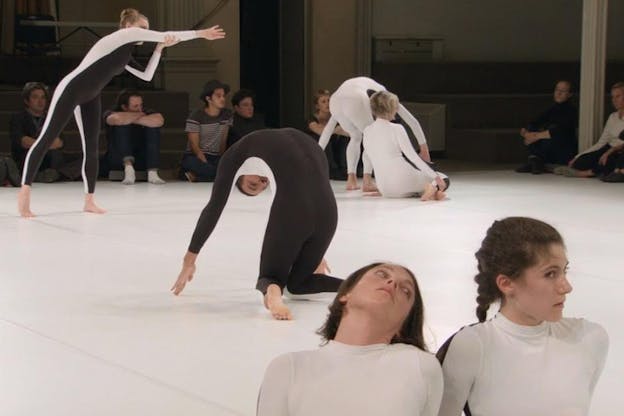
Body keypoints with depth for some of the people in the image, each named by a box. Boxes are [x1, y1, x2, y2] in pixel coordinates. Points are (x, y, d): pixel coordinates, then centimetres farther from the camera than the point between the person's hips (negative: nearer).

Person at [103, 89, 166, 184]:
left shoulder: (147, 113, -2)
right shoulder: (110, 114, -7)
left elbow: (160, 120, -27)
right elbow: (118, 118, -34)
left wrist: (133, 119, -20)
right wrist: (138, 115, -17)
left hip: (143, 161, 2)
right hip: (120, 160, -2)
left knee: (153, 127, -18)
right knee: (122, 124, -21)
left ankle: (152, 172, -27)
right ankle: (128, 168, -35)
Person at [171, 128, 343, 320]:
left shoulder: (238, 153, 23)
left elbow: (215, 207, 21)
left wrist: (190, 259, 27)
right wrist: (315, 254, 47)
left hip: (292, 208, -5)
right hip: (327, 209, 5)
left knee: (270, 276, 16)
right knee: (298, 283, 25)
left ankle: (272, 292, -21)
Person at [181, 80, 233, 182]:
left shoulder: (227, 115, 6)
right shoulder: (196, 117, -9)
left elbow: (223, 142, 9)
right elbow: (195, 147, -12)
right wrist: (206, 165, -25)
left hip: (216, 158, 5)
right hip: (196, 157, -5)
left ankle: (195, 176, -21)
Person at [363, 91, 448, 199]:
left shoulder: (367, 131, 6)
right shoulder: (396, 129, -11)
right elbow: (413, 156, -12)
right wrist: (435, 177, -7)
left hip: (384, 189, 6)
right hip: (402, 183, -6)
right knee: (443, 180, 16)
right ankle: (434, 187, -20)